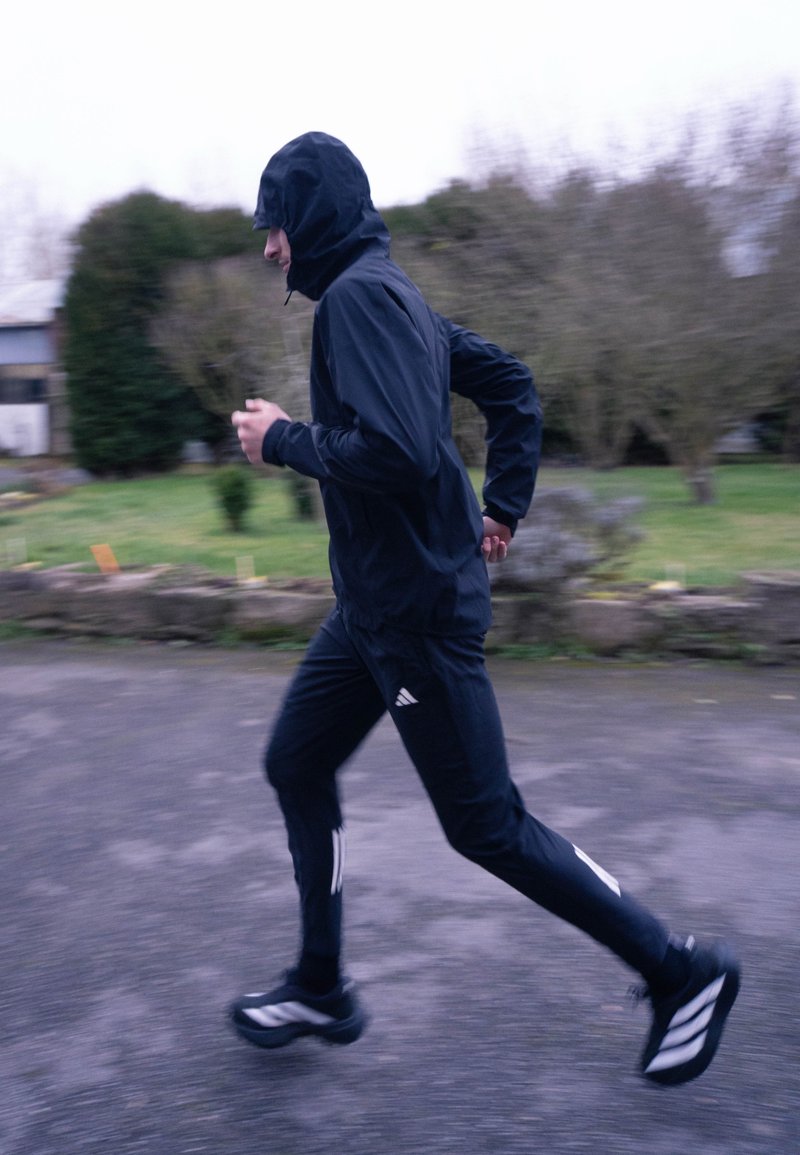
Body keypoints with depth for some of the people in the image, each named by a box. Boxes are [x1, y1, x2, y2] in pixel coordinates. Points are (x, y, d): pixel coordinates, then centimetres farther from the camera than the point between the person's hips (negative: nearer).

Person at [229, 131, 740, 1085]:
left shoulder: (359, 294, -16)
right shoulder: (390, 293, 14)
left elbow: (397, 453, -29)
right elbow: (509, 382, 20)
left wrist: (282, 440, -14)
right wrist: (505, 505, 16)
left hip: (417, 609, -10)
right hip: (376, 604, 10)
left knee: (486, 826, 0)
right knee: (296, 766, 15)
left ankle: (683, 974, 17)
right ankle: (320, 990, 30)